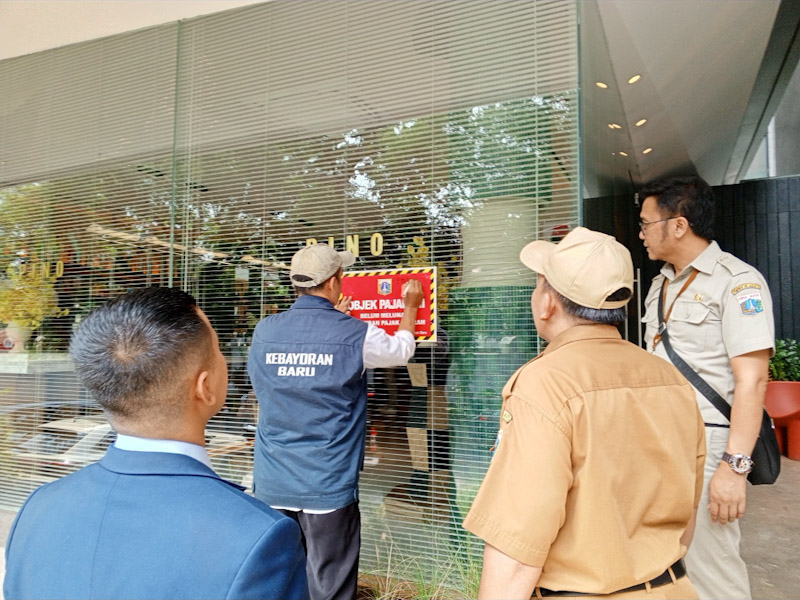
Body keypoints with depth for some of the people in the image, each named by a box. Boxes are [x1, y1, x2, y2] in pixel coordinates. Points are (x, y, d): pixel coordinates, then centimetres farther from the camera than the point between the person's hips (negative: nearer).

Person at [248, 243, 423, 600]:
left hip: (271, 486, 4)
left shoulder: (264, 331, -3)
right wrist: (411, 306, 25)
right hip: (327, 488, -4)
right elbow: (401, 350, 8)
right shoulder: (355, 335, -12)